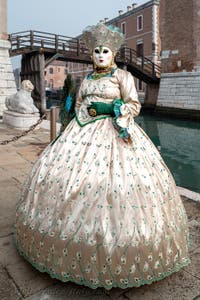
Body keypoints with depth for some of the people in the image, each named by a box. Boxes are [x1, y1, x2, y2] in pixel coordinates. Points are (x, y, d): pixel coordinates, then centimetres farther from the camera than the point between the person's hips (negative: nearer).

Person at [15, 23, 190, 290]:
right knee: (70, 173, 1)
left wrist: (111, 111, -14)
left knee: (112, 180, -13)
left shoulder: (122, 76, 2)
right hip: (84, 133, 6)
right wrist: (86, 113, 4)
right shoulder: (88, 78, 18)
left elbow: (134, 105, -3)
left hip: (114, 133, -5)